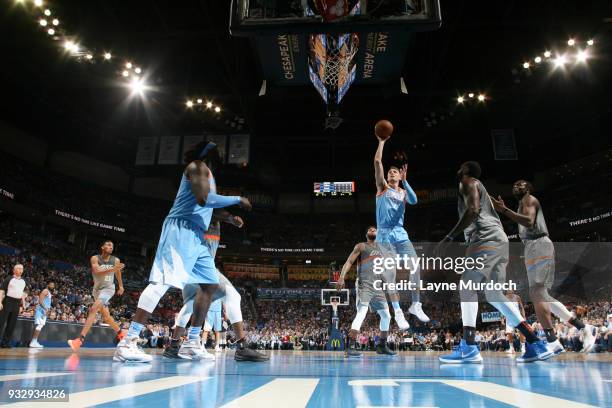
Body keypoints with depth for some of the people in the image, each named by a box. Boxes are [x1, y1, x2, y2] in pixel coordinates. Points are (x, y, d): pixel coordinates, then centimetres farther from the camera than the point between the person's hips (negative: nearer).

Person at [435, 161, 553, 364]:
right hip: (498, 240, 10)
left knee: (467, 286, -12)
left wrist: (448, 238, -20)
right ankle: (536, 345, 9)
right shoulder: (478, 187, 31)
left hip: (487, 238, -10)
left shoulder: (468, 182, 2)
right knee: (493, 294, 10)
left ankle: (468, 348, -19)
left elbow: (472, 211, -16)